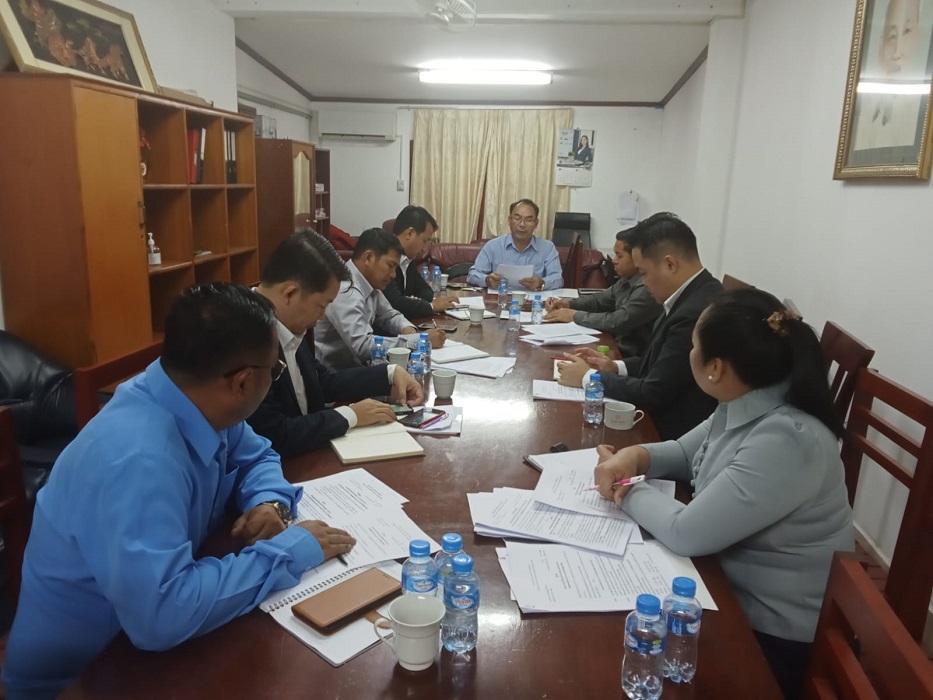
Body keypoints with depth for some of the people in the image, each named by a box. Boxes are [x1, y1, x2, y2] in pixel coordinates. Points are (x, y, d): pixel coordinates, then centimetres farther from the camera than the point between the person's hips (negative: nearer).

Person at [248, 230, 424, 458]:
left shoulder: (292, 326, -1)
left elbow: (322, 382, 14)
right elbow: (274, 438, -28)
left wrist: (390, 374, 5)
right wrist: (349, 415, -16)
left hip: (306, 458, 8)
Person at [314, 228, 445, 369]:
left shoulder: (369, 283, 2)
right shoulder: (345, 291, -24)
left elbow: (389, 315, 16)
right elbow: (363, 346, -31)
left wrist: (407, 330, -6)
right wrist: (420, 340, -26)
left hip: (355, 364, 8)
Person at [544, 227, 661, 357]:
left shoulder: (649, 288, -24)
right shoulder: (626, 279, 7)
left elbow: (618, 322, -28)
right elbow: (602, 299, 19)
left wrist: (575, 315, -17)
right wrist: (568, 303, 3)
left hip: (634, 358, -8)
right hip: (618, 347, 8)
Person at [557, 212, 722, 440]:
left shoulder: (696, 313, -29)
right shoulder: (695, 294, 1)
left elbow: (653, 394, -23)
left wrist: (588, 378, -12)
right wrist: (616, 367, 1)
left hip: (673, 436, -8)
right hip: (661, 416, 8)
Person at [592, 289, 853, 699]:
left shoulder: (783, 441, -32)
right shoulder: (745, 403, -5)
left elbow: (687, 533, -29)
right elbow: (686, 453, 10)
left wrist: (626, 491, -13)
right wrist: (636, 456, -11)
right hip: (732, 591, 7)